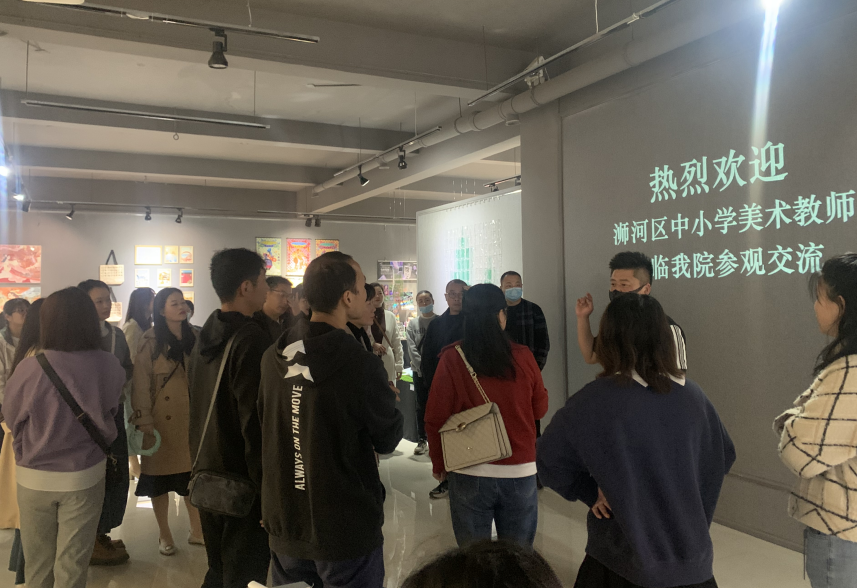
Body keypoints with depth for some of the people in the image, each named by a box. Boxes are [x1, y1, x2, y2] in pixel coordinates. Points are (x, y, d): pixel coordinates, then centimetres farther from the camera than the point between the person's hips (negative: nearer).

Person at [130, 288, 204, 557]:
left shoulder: (195, 338, 6)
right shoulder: (150, 343, -8)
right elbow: (141, 384, -9)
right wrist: (144, 422, -12)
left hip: (192, 419, 4)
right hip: (162, 421, -4)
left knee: (193, 475, 11)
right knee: (160, 477, 9)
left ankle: (197, 531, 26)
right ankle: (164, 535, 26)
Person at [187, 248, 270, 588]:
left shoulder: (205, 336, 5)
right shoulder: (251, 339, -20)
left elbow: (199, 406, 12)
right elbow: (256, 423, -23)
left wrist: (202, 463, 20)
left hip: (207, 475, 8)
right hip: (242, 483, -8)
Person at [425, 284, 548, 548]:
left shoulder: (452, 359, -8)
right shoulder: (523, 357, -5)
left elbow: (435, 418, -4)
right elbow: (540, 408, 8)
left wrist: (438, 464, 10)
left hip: (469, 473, -1)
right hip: (520, 471, 1)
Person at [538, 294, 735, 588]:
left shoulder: (595, 400, -20)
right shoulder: (692, 395, -6)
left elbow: (550, 458, -15)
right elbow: (723, 456, 9)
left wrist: (591, 490, -4)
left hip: (625, 559, -4)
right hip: (690, 555, 4)